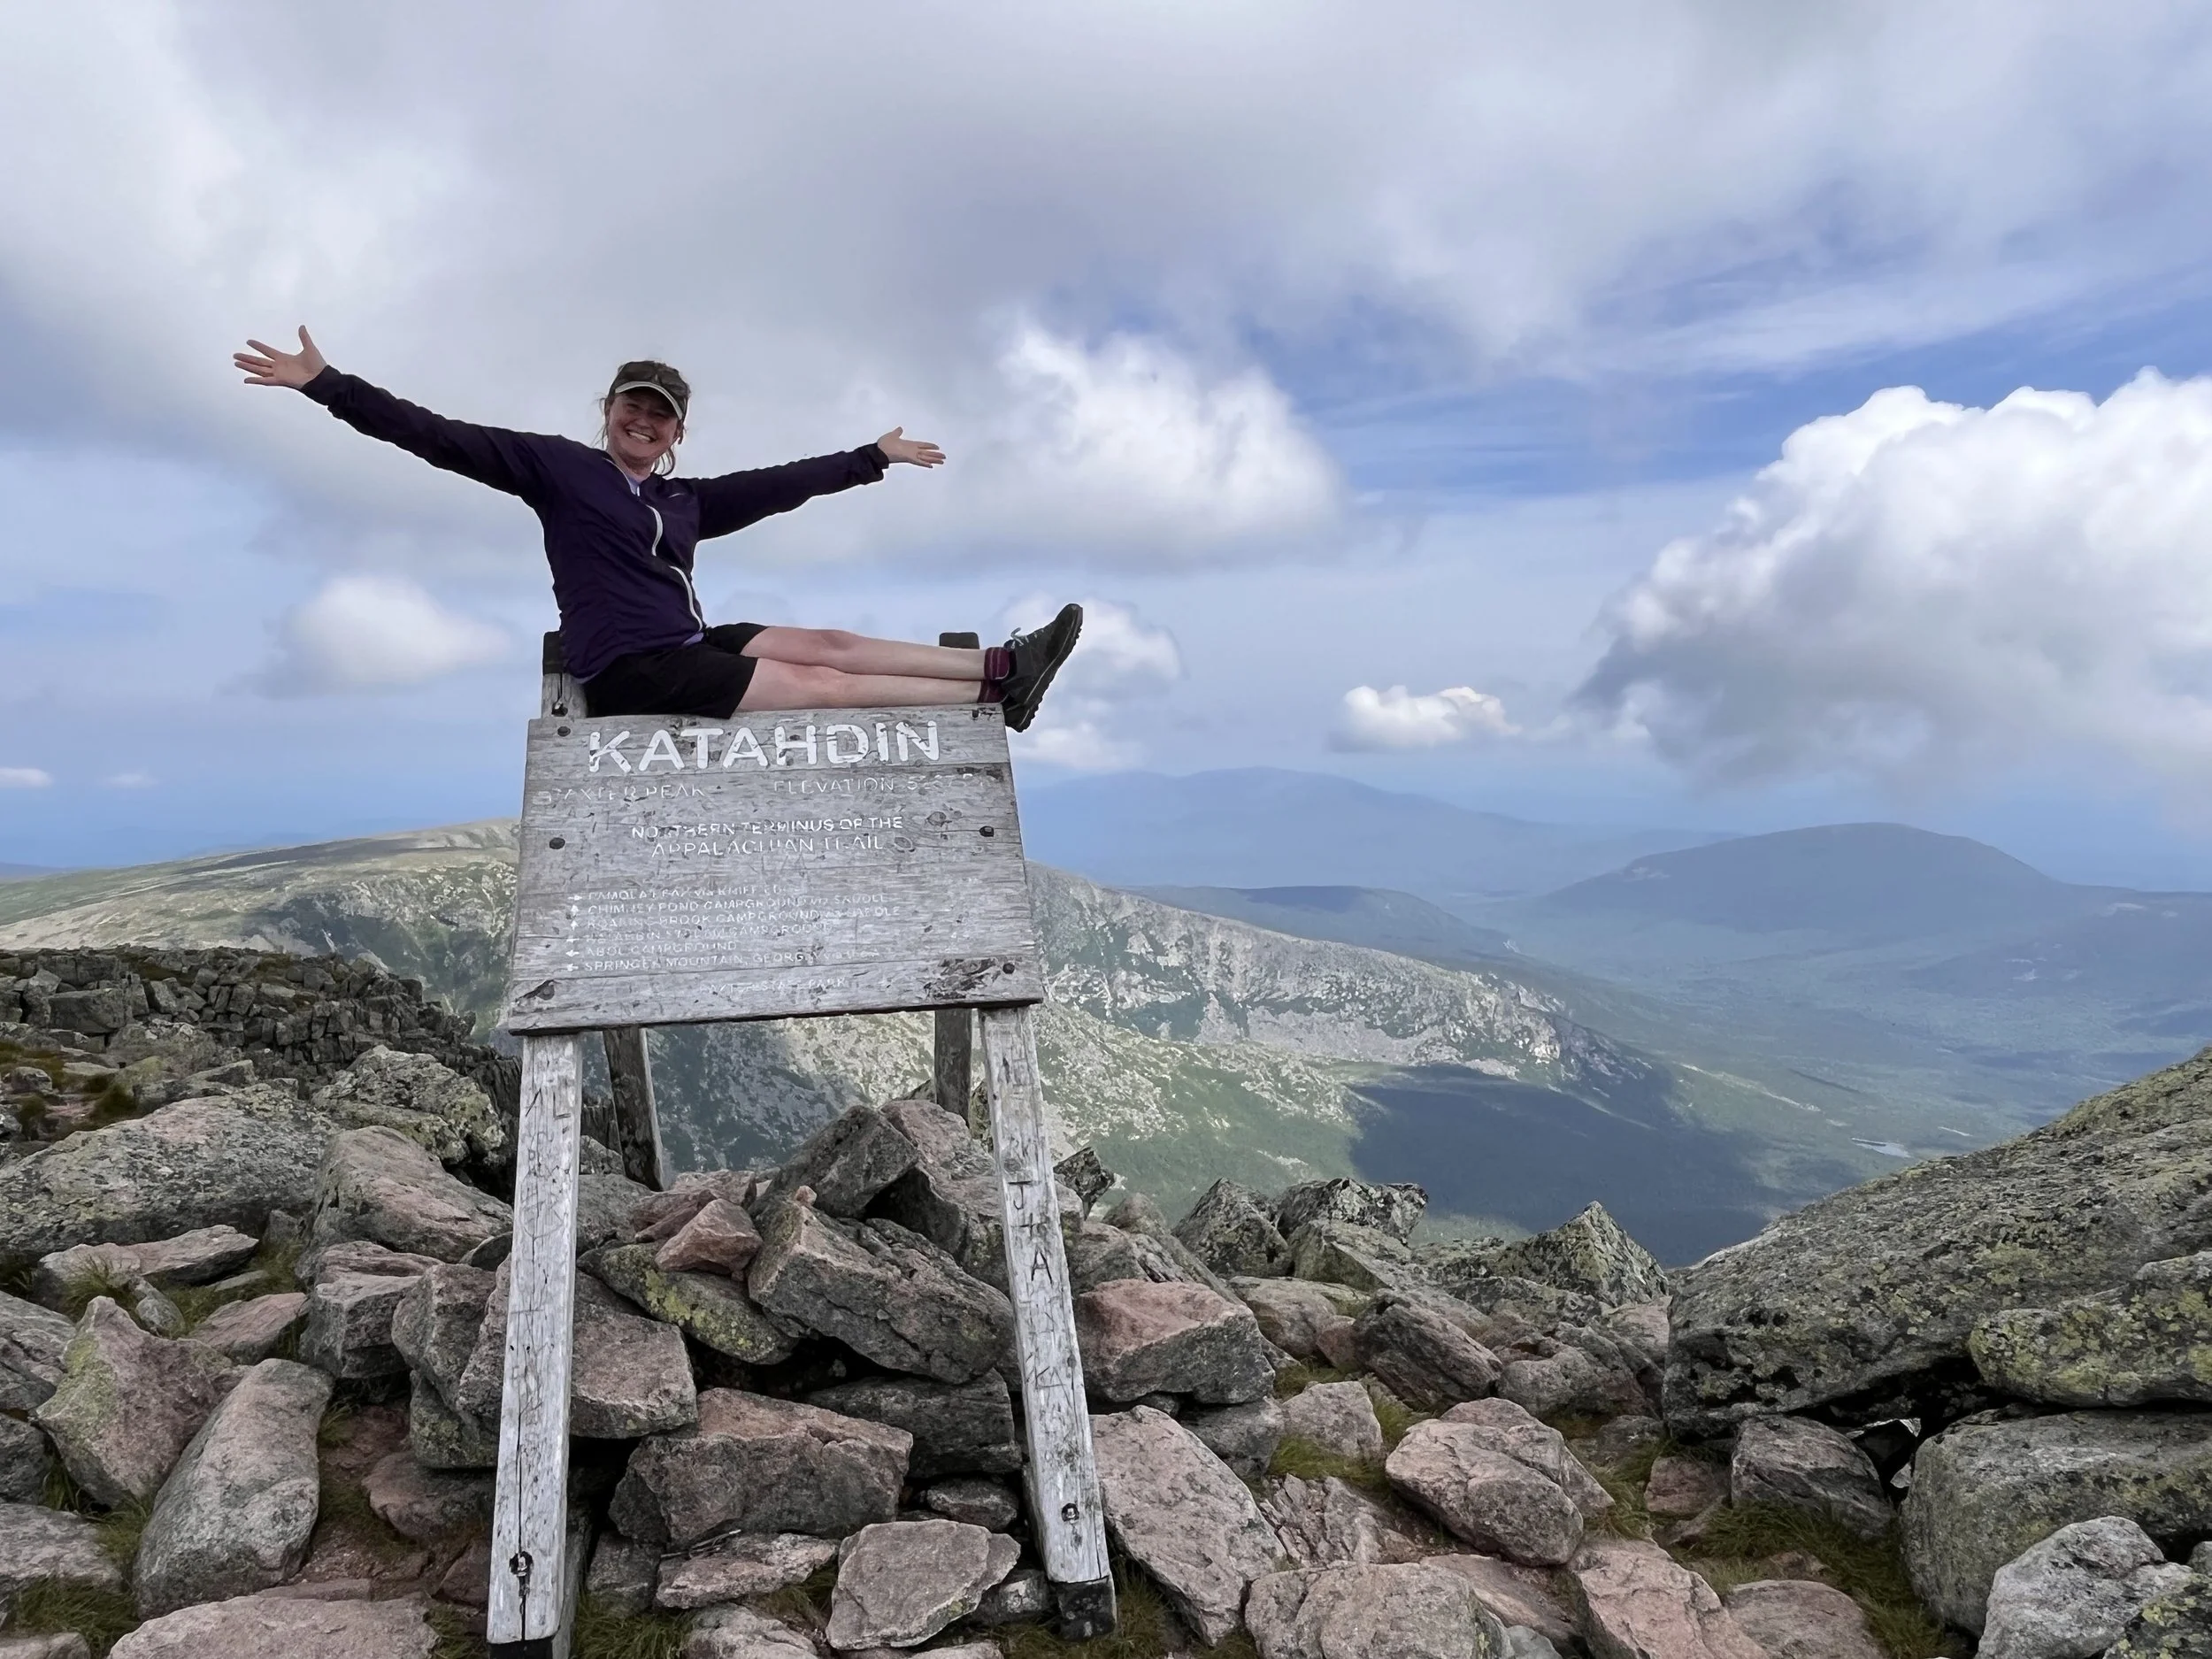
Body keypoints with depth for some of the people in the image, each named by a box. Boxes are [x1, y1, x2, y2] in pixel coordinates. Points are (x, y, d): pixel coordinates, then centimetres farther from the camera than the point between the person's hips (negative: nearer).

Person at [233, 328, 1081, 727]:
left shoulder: (685, 499, 16)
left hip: (693, 652, 7)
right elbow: (443, 439, -3)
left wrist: (873, 457, 28)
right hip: (629, 672, -7)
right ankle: (997, 687, -16)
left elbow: (783, 483, 22)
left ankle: (999, 667, -12)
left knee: (831, 644, -9)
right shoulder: (558, 466, 1)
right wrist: (326, 384, -10)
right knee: (827, 684, -13)